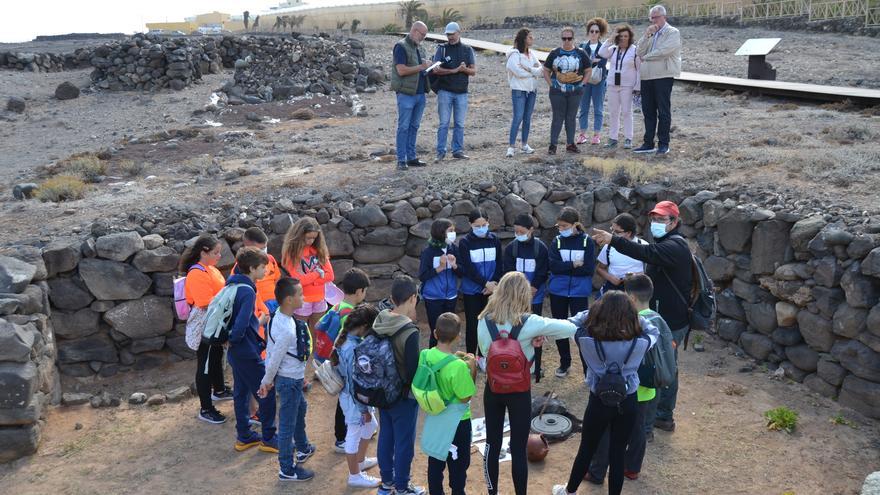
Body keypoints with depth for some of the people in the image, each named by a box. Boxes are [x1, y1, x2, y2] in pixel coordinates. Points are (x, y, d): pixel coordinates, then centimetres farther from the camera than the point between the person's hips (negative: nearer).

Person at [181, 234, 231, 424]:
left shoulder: (209, 268, 5)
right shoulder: (197, 275, -25)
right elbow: (208, 304, -28)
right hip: (204, 328, -10)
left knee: (217, 358, 27)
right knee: (205, 366, 1)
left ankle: (219, 390, 49)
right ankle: (206, 409, 12)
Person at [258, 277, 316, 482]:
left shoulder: (279, 317, -3)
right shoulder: (286, 330, -31)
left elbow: (271, 352, 5)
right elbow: (273, 360, -22)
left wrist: (268, 381, 11)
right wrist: (266, 383, -6)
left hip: (293, 378, 10)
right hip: (289, 381, -10)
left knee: (300, 408, 30)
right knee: (287, 425, 5)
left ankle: (303, 448, 51)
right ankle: (287, 469, 20)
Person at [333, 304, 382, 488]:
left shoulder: (346, 338, -3)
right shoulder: (353, 349, -32)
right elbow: (355, 383, -26)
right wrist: (364, 409, -15)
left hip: (354, 396, 9)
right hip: (354, 399, -9)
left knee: (370, 425, 28)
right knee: (354, 436, 10)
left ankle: (360, 460, 48)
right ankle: (355, 476, 29)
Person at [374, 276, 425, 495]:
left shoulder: (379, 322, -6)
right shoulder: (410, 332, -28)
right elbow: (413, 369, -22)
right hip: (404, 395, -7)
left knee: (386, 436, 21)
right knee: (404, 442, 10)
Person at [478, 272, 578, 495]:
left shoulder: (485, 320, -10)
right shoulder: (529, 322, -18)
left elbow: (485, 351, 0)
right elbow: (571, 328, -13)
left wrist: (528, 342, -6)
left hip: (493, 388, 3)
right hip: (519, 391, -3)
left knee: (492, 444, 17)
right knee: (518, 449, 8)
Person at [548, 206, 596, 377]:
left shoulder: (587, 242, -5)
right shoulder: (557, 241, 2)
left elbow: (589, 268, -14)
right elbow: (553, 265, -11)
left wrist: (564, 268, -11)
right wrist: (574, 265, -15)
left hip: (579, 292, -3)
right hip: (558, 292, 3)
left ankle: (589, 367, 6)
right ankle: (564, 362, 30)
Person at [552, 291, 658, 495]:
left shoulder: (588, 340, -22)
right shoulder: (639, 343, -18)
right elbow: (653, 331, 5)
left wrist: (596, 310, 2)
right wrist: (633, 316, 7)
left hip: (599, 402, 0)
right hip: (627, 403, 0)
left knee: (586, 450, 20)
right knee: (617, 455, 14)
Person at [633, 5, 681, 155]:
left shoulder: (673, 33, -1)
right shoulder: (651, 33, 18)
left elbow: (664, 51, -16)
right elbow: (640, 52, 6)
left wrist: (646, 57, -4)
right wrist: (646, 35, -5)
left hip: (663, 76, -6)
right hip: (647, 76, 6)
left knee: (663, 111, -2)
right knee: (648, 111, 7)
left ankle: (663, 144, 3)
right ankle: (648, 143, 12)